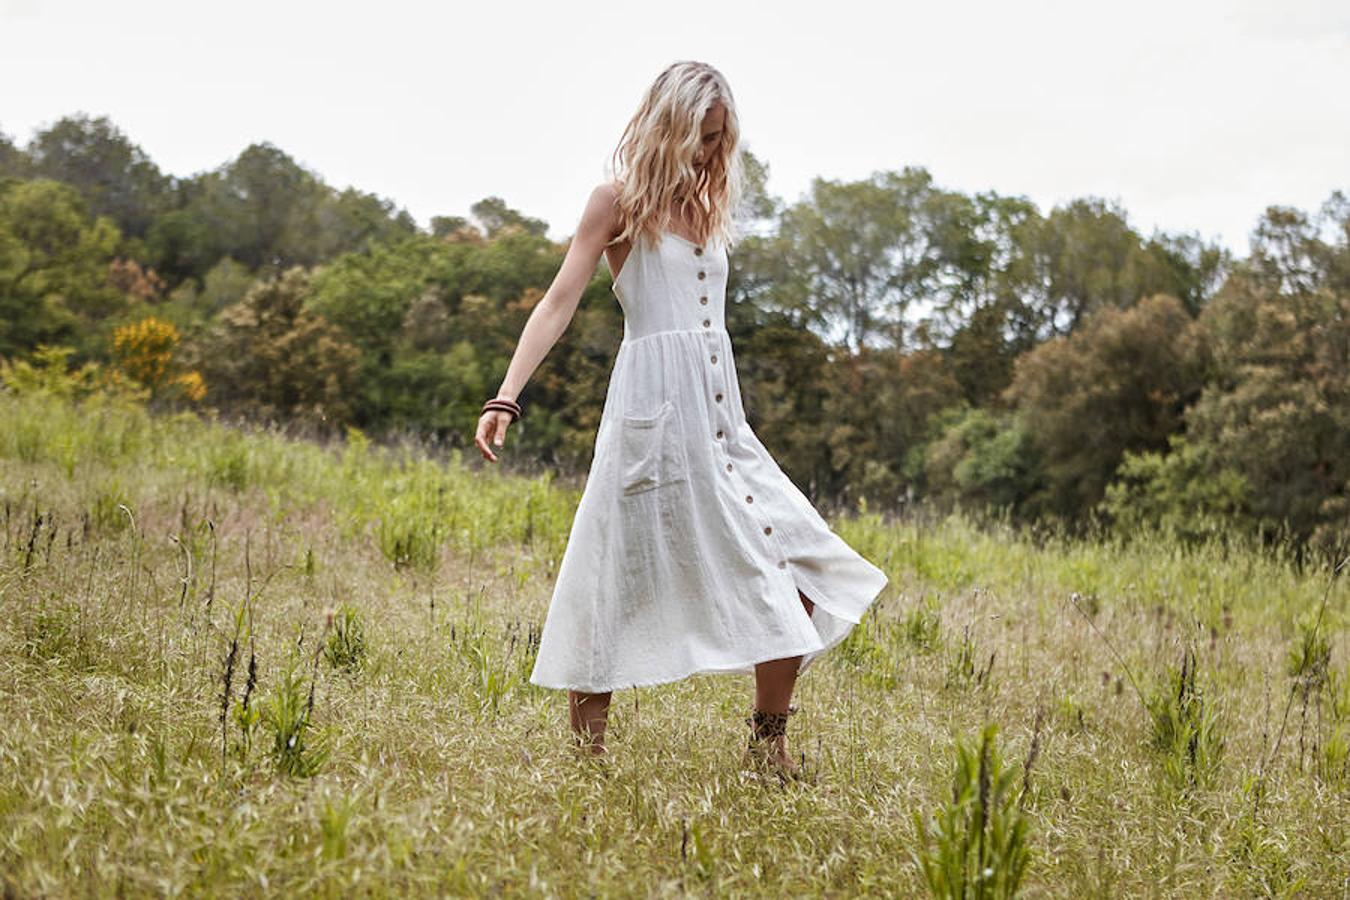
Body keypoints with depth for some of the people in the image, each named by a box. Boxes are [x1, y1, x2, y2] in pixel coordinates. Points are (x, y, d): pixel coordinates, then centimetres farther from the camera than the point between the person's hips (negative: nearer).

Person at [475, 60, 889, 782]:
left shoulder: (708, 208, 18)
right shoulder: (620, 200, 0)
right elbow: (559, 301, -6)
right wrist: (505, 398, -17)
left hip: (720, 417, 7)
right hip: (655, 408, -7)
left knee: (795, 573, 1)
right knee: (619, 587, -3)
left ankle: (768, 749, 10)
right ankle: (585, 757, 7)